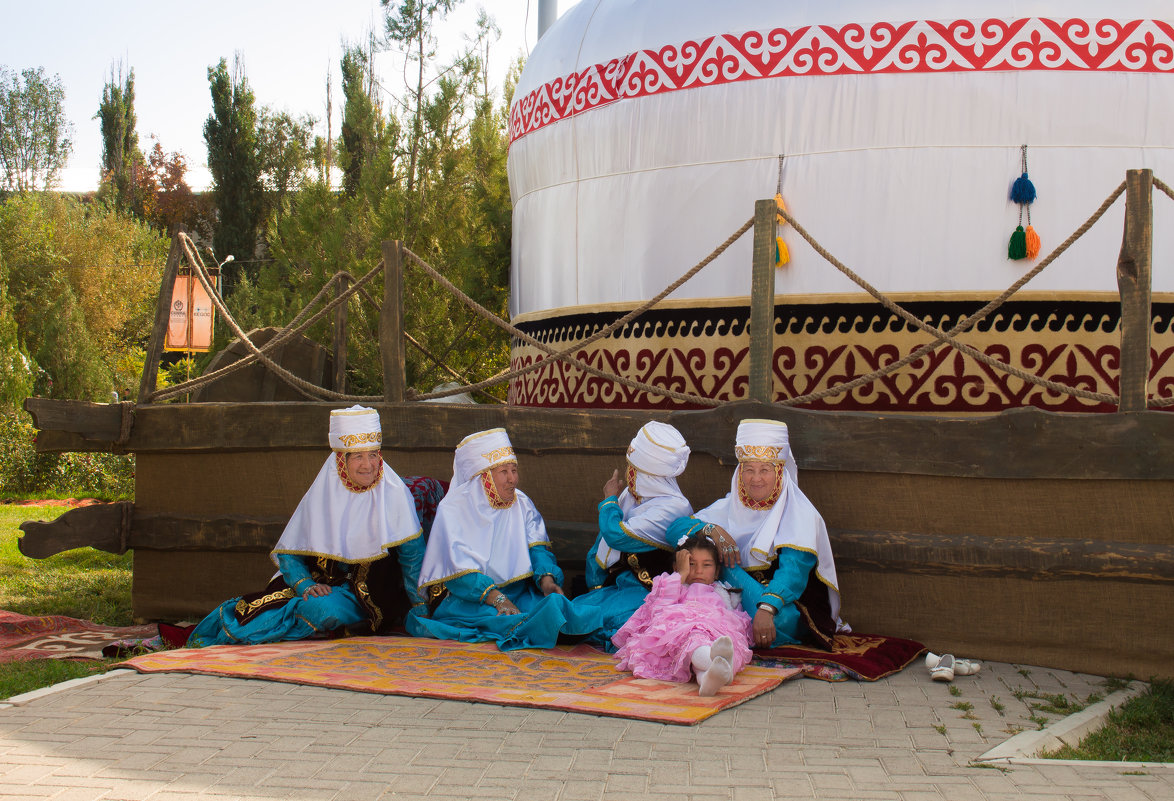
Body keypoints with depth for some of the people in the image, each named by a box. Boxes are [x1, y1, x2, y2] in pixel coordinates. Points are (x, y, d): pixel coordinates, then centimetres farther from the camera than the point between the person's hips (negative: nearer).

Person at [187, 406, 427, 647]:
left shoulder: (393, 492, -10)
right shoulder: (323, 492, -2)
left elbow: (412, 553, -8)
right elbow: (288, 554, 2)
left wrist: (419, 607, -13)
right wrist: (306, 586, -16)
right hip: (323, 580, 3)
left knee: (326, 609, -32)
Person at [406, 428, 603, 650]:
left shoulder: (522, 504, 12)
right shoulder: (453, 509, -4)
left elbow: (537, 548, 3)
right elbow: (458, 570, -13)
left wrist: (546, 578, -20)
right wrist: (495, 597, -29)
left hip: (518, 592, 4)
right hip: (466, 598, -4)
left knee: (553, 600, -28)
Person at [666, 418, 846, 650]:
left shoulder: (800, 514, -9)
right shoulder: (729, 507, 8)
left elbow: (793, 571, -26)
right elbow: (675, 528, 2)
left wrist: (766, 608, -44)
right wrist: (710, 529, -19)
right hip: (734, 599, 4)